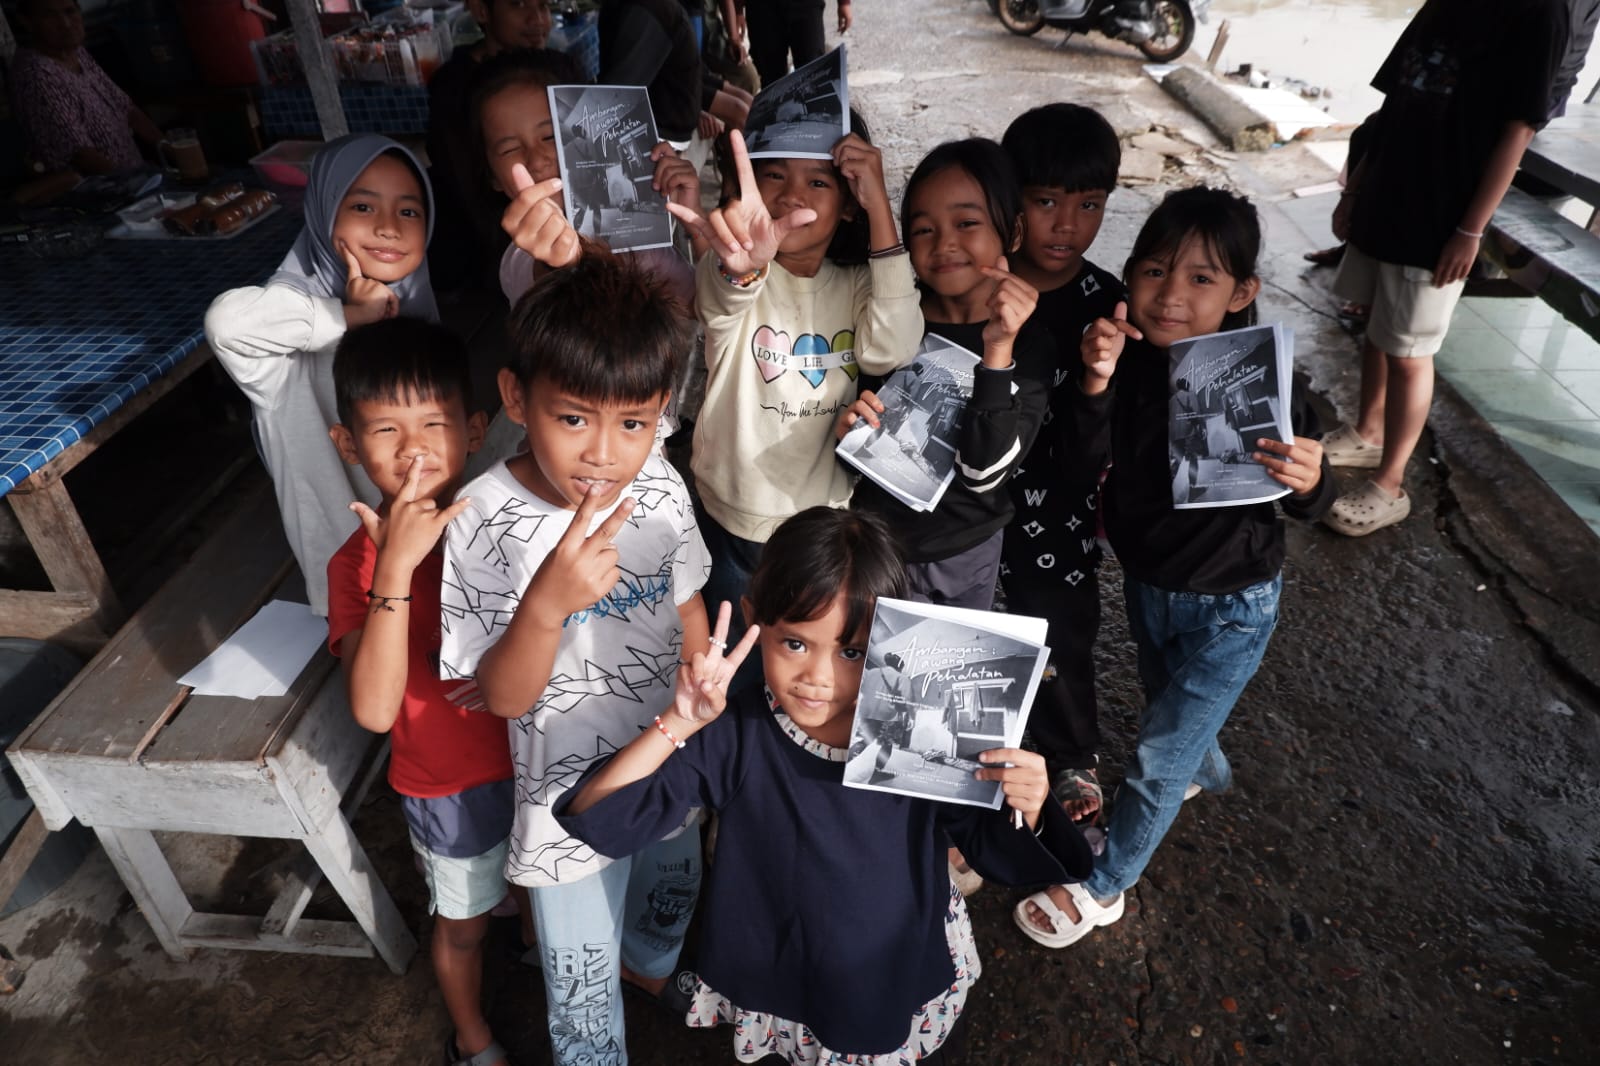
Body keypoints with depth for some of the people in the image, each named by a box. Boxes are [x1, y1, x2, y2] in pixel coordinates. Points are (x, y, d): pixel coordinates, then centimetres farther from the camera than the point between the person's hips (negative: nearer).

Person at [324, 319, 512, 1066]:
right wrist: (396, 567, -39)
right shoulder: (359, 564, -21)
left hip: (534, 754, 3)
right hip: (451, 786, -2)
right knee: (464, 924, 22)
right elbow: (374, 710, -33)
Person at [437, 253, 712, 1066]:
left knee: (670, 894, 33)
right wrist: (548, 600, -41)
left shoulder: (659, 487, -14)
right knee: (584, 986, 16)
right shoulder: (487, 521, -26)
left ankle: (652, 968, 67)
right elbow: (503, 696, -22)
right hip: (571, 795, -4)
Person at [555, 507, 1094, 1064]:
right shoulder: (733, 735, -24)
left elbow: (998, 853, -10)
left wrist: (1027, 809, -32)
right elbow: (597, 819, -27)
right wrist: (677, 725, -38)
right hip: (780, 994, 0)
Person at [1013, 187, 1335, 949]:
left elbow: (1305, 506, -14)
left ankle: (1102, 889, 34)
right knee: (1168, 706, 31)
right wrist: (1096, 384, -42)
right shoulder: (1131, 357, -16)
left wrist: (1308, 481, -37)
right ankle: (1207, 771, 66)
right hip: (1147, 580, 5)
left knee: (1155, 759, 9)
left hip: (1229, 606, -5)